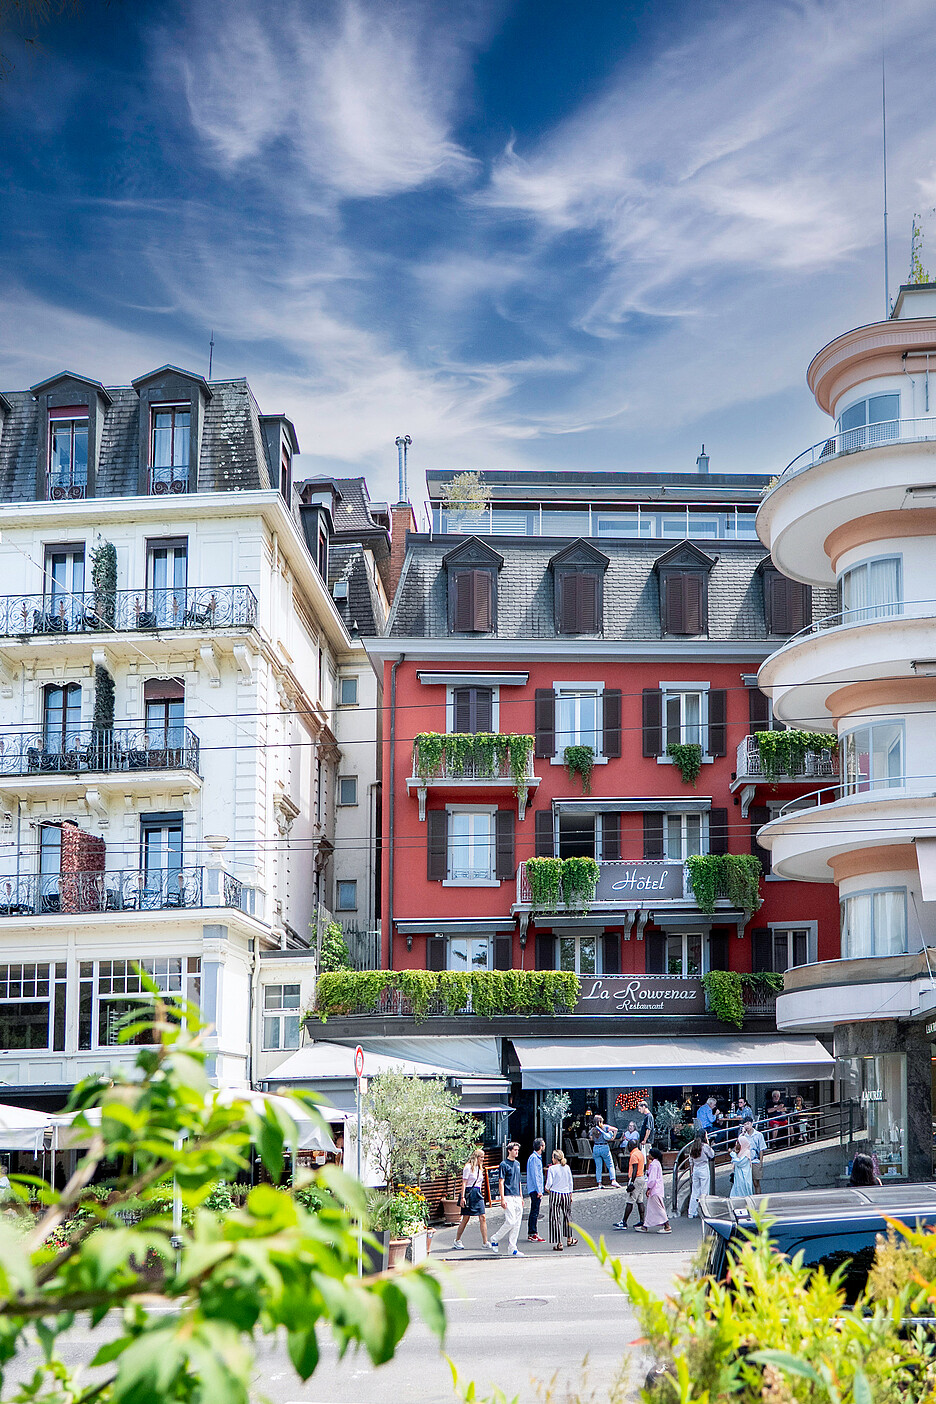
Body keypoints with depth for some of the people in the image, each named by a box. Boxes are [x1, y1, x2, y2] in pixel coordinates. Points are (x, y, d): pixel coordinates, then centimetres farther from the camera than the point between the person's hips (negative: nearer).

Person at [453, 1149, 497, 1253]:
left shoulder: (480, 1168, 15)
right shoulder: (469, 1167, -7)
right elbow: (464, 1182, -11)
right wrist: (462, 1197, -16)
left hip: (478, 1194, 7)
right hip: (469, 1193, -7)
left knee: (483, 1218, -3)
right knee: (466, 1219, 0)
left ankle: (485, 1242, -3)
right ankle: (457, 1241, 13)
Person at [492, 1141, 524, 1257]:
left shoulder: (517, 1164, 16)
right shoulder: (504, 1164, -7)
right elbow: (501, 1182, -10)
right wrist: (502, 1199, -16)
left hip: (517, 1197, 7)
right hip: (508, 1197, -7)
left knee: (517, 1224, 4)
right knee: (510, 1222, -14)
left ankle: (512, 1248, 8)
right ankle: (495, 1239, 6)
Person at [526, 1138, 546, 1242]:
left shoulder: (537, 1157, 17)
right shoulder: (534, 1158, -14)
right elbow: (534, 1175, -18)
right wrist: (539, 1191, -20)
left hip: (536, 1190, 10)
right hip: (535, 1189, -10)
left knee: (534, 1212, 13)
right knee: (535, 1211, -9)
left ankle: (531, 1234, 17)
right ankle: (532, 1235, -8)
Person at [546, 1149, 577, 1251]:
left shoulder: (552, 1169, -10)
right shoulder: (567, 1168, 3)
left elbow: (549, 1182, -13)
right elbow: (570, 1182, 8)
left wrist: (547, 1189, 8)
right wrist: (570, 1194, 18)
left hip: (555, 1194, -5)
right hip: (566, 1194, 5)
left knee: (555, 1218, 0)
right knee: (567, 1216, 20)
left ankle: (558, 1243, -3)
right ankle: (569, 1239, 32)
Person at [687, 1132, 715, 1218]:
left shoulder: (692, 1147, 6)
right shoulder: (705, 1146, -11)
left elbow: (691, 1160, 12)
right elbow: (712, 1155, 2)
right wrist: (708, 1144, 2)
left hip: (695, 1169, 6)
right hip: (704, 1169, -6)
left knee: (694, 1191, 10)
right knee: (704, 1191, 0)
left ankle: (692, 1213, 11)